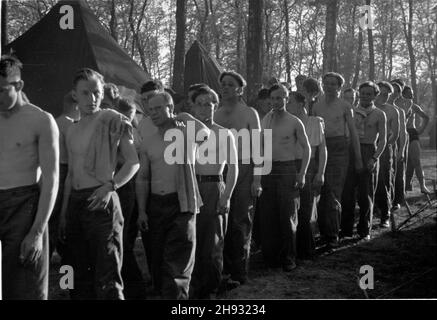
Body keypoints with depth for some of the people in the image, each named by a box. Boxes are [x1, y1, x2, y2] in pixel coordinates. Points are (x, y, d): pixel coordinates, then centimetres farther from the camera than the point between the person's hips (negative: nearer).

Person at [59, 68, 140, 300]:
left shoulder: (112, 120, -4)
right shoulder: (72, 131, 15)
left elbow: (133, 162, -7)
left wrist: (110, 186, -21)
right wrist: (64, 212, 17)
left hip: (102, 202, -7)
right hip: (75, 202, 7)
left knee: (107, 279, -10)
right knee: (79, 276, 13)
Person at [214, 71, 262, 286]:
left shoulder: (249, 113, 1)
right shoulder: (216, 114, 12)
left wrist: (256, 179, -8)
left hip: (243, 170, -3)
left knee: (240, 223, -3)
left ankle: (239, 274, 3)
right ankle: (225, 268, 13)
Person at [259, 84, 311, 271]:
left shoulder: (294, 122, -3)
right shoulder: (265, 120, 9)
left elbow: (306, 148, 0)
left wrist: (302, 174, -8)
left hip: (288, 169, -4)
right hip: (268, 170, 4)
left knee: (288, 216, -2)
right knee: (266, 215, 4)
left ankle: (289, 258, 7)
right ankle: (270, 255, 15)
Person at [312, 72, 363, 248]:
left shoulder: (344, 106, 2)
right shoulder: (316, 105, 10)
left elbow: (353, 132, 3)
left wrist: (358, 157, 0)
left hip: (339, 148, -3)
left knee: (334, 192, -9)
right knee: (320, 192, 6)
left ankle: (333, 235, -6)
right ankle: (323, 231, 17)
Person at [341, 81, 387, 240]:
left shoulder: (379, 115, 4)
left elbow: (382, 140, 0)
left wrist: (374, 158, -13)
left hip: (369, 153, -2)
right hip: (351, 152, 2)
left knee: (366, 195, 2)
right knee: (347, 193, -2)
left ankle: (364, 231, 13)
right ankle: (346, 230, 6)